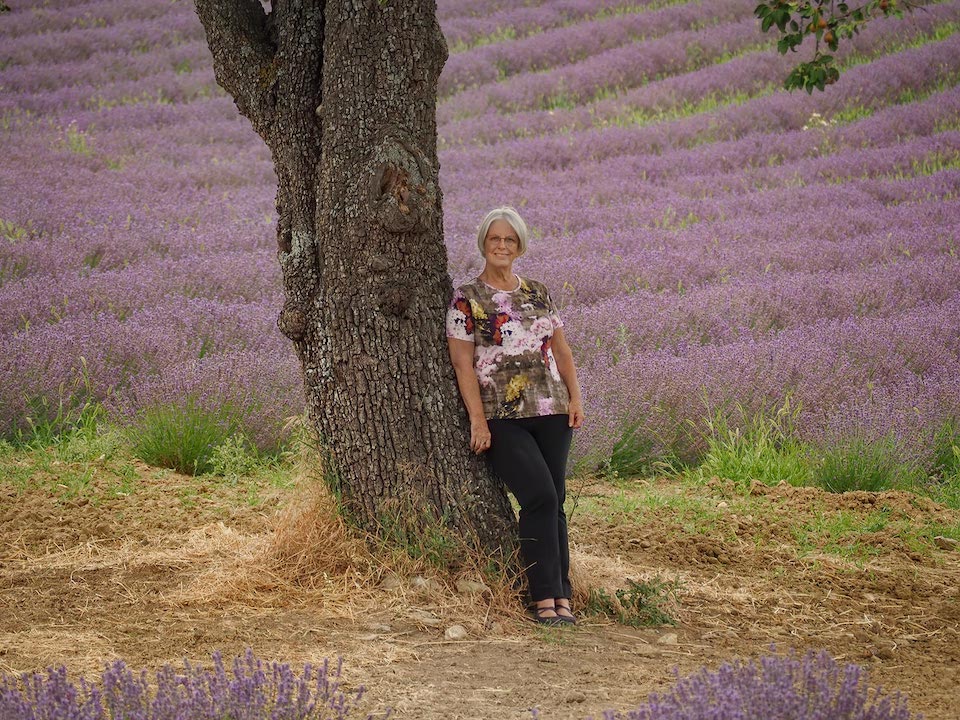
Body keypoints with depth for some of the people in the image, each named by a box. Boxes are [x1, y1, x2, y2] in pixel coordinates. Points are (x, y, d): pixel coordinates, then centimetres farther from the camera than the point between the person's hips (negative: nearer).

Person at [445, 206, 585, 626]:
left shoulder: (538, 294, 14)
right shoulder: (466, 300, 0)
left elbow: (560, 349, 18)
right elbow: (462, 362, -5)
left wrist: (575, 398, 7)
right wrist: (477, 419, -12)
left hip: (551, 413, 5)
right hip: (502, 419, -5)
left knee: (554, 502, 0)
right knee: (540, 497, -18)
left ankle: (561, 597, 3)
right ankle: (544, 597, -13)